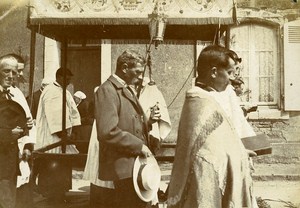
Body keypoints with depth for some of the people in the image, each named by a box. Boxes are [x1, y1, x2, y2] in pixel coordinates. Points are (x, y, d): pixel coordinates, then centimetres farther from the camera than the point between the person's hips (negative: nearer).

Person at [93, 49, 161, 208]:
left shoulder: (129, 89, 16)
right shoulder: (107, 90, -14)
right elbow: (108, 132, -24)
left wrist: (149, 121, 2)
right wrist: (139, 145, -18)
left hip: (136, 163, 9)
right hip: (123, 166, -9)